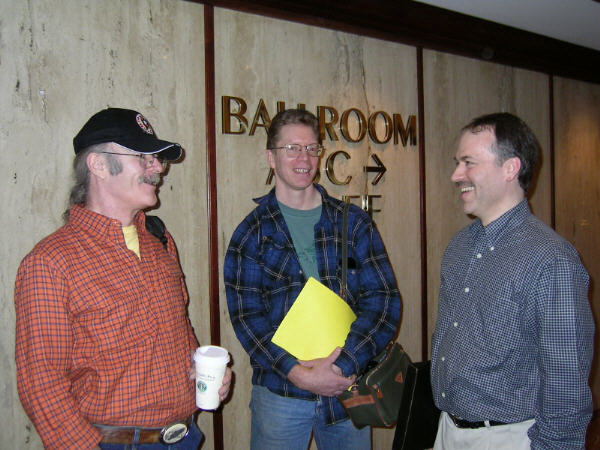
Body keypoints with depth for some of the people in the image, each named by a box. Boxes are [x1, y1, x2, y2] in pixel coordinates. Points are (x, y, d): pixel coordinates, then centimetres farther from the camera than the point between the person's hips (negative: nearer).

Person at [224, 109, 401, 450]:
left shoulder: (355, 224, 3)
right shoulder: (252, 234, 0)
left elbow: (384, 299, -4)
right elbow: (247, 316, -6)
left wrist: (344, 365, -16)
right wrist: (299, 373, -17)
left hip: (349, 384, 2)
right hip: (279, 391, -1)